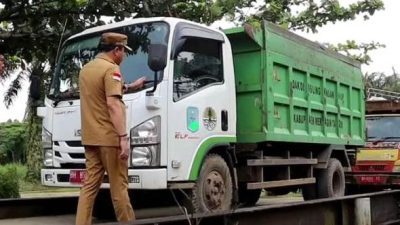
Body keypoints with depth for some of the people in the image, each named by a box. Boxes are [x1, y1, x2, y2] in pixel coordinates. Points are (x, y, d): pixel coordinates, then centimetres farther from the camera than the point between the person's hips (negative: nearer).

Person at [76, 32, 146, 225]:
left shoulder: (86, 69, 16)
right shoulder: (111, 69, -11)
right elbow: (113, 104, -21)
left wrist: (129, 87, 39)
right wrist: (123, 137, -23)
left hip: (90, 137, 8)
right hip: (109, 137, -8)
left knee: (90, 185, 7)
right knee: (118, 185, 1)